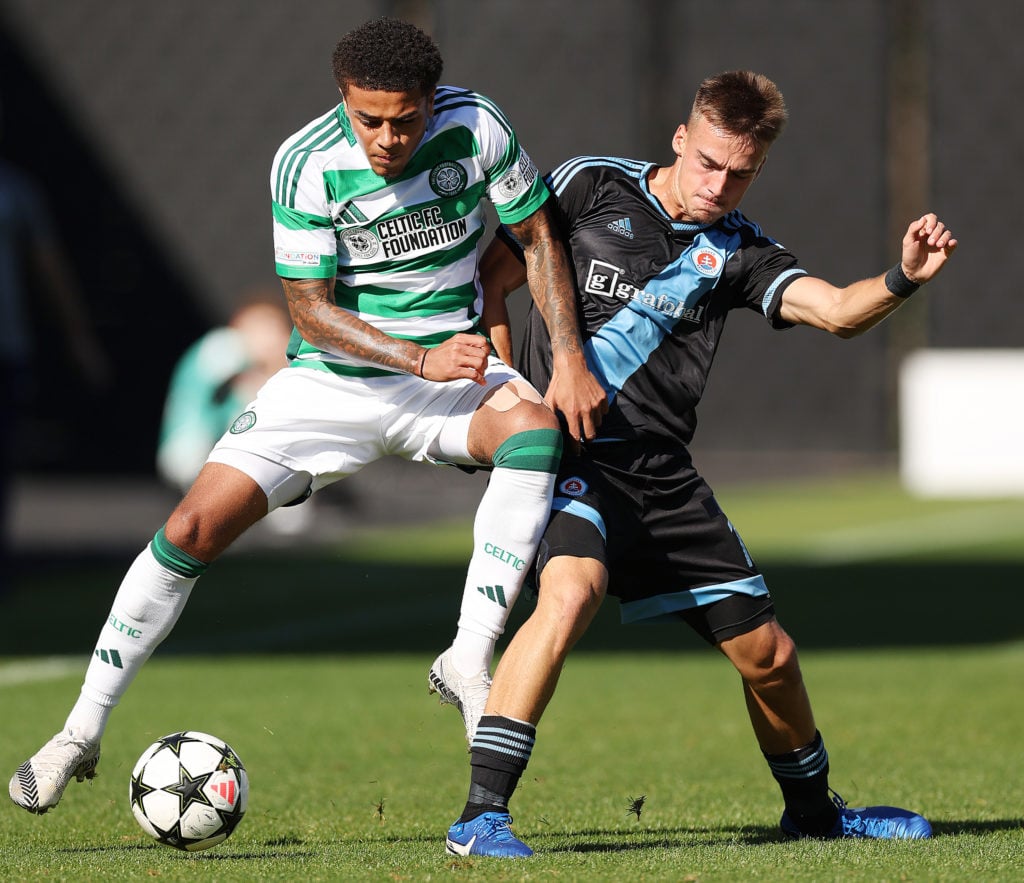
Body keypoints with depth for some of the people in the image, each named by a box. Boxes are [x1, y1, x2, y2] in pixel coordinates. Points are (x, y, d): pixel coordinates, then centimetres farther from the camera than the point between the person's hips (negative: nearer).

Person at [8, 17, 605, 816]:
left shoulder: (477, 128, -13)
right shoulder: (308, 163, -17)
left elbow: (538, 237, 1)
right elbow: (310, 310, -14)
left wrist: (570, 356, -8)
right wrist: (421, 361, -26)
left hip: (453, 364, 1)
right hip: (331, 381, -1)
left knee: (536, 429, -34)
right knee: (192, 530, -11)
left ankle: (470, 657, -27)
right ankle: (83, 733, 4)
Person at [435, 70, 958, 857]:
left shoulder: (736, 248, 8)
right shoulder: (590, 186, 0)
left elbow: (837, 311, -7)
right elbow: (491, 280, 4)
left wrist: (903, 281, -27)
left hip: (662, 470, 5)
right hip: (570, 453, -5)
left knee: (766, 651, 8)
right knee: (572, 589, -33)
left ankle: (813, 808, 36)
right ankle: (482, 815, -34)